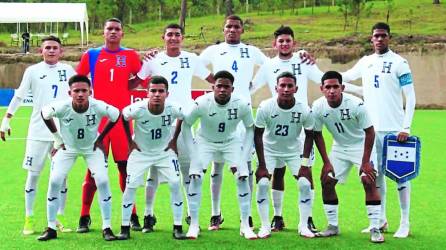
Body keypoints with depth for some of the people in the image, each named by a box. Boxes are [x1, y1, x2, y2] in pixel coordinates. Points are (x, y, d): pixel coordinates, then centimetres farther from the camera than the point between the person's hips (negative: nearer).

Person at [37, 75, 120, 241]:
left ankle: (107, 228, -1)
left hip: (92, 148, 0)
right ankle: (51, 228, 4)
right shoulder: (62, 107, -31)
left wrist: (100, 138, -5)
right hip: (67, 147, 0)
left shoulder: (99, 107, -31)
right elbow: (44, 113, -7)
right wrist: (57, 138, -5)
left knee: (103, 181, -13)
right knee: (54, 182, -9)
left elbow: (116, 116, -9)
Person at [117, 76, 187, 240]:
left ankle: (178, 228, 1)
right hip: (140, 152, -1)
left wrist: (174, 141, 1)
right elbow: (123, 117, -4)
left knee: (175, 184, -9)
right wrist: (130, 141, -2)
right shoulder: (137, 109, -27)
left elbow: (182, 119, 1)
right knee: (131, 186, -7)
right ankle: (125, 228, 5)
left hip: (165, 151, 1)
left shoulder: (173, 109, -24)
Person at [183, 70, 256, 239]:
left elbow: (250, 129, -7)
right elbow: (186, 125, -11)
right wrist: (193, 153, -16)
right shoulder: (202, 103, -28)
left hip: (231, 142, 1)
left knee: (243, 178, -10)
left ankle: (245, 225, 3)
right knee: (195, 178, -15)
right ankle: (194, 225, 0)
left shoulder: (242, 105, -25)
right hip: (205, 142, -1)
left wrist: (244, 156, -12)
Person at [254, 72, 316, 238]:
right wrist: (262, 165, -16)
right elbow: (258, 135, -14)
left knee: (305, 184, -9)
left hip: (294, 150, 1)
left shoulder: (304, 110, -21)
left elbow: (309, 135, -6)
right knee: (262, 184, -14)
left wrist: (305, 163, -11)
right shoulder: (265, 107, -24)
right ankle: (265, 226, 1)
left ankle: (303, 226, 7)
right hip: (269, 149, -1)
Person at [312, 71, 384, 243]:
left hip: (361, 145, -4)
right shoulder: (318, 107, -18)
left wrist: (365, 162, -20)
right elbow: (317, 135, -5)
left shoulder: (356, 104, -29)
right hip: (339, 147, 4)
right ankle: (333, 226, 12)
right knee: (326, 182, -3)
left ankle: (375, 229, -11)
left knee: (369, 181, -19)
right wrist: (326, 163, -7)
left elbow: (369, 132, -20)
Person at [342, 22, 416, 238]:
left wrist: (406, 127, -14)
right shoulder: (365, 62, 10)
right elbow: (344, 78, 24)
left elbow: (410, 96, -7)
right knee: (376, 174, 11)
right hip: (372, 128, 5)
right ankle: (381, 220, 21)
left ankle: (405, 223, 6)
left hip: (395, 129, -5)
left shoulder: (399, 62, -5)